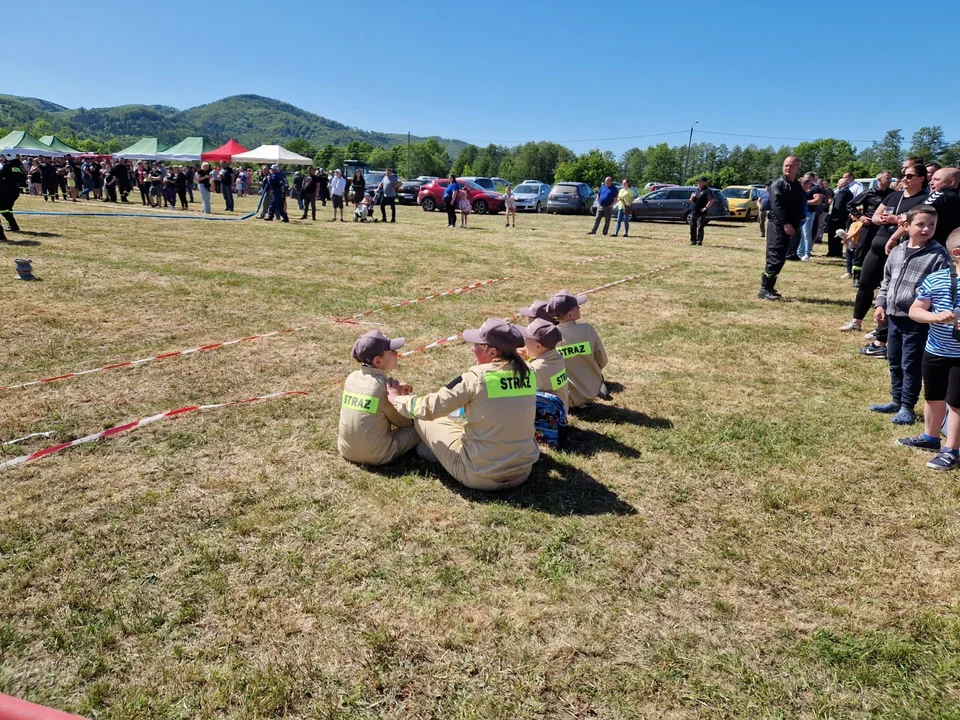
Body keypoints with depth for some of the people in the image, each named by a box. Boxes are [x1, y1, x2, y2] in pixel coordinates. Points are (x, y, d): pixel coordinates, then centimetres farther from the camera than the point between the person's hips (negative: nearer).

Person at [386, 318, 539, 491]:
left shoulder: (476, 378, -17)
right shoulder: (528, 374, -2)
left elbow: (429, 408, -9)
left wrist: (396, 399, 11)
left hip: (481, 476, -5)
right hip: (523, 472, 5)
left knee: (423, 419, 13)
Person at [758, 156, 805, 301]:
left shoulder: (798, 187, 17)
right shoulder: (778, 184, -6)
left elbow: (800, 209, 17)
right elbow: (777, 205, -18)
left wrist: (796, 225, 3)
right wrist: (785, 223, -25)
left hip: (789, 226, 7)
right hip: (777, 224, -7)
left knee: (780, 258, 8)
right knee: (775, 257, -13)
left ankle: (769, 287, 15)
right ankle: (764, 289, -10)